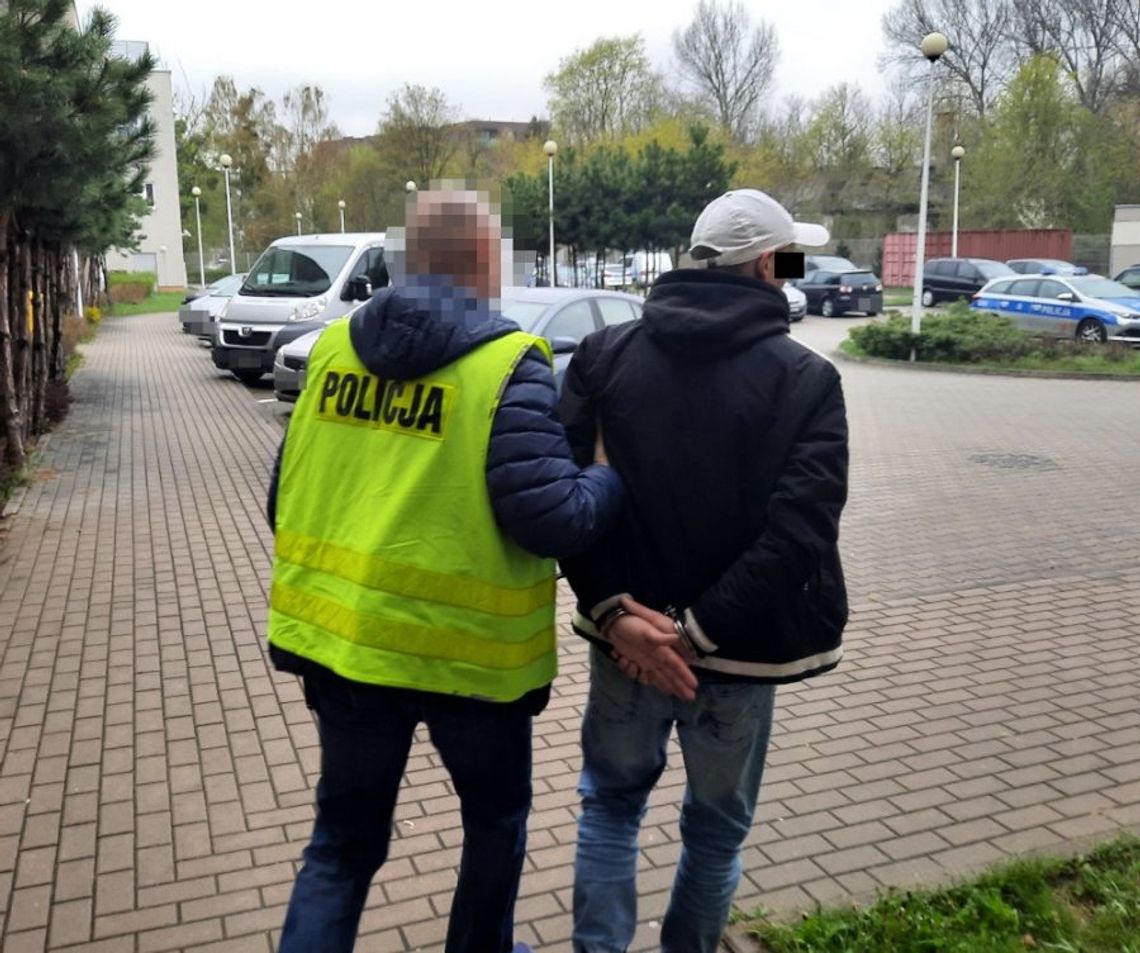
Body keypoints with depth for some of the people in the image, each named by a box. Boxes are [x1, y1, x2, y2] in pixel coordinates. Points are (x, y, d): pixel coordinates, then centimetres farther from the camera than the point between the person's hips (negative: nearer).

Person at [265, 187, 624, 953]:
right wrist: (621, 478, -1)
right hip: (465, 645, -4)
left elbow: (287, 494, 8)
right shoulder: (507, 364, -14)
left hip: (340, 637, 5)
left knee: (344, 839, 20)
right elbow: (553, 518, -21)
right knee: (497, 816, 24)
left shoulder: (336, 344, 3)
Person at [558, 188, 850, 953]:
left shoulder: (603, 356, -4)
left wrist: (614, 610, -12)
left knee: (611, 802, 24)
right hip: (740, 647, -1)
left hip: (628, 637, 2)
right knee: (717, 825, 21)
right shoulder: (807, 379, -10)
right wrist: (699, 632, -16)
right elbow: (798, 532, -19)